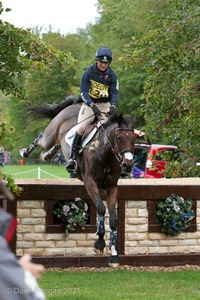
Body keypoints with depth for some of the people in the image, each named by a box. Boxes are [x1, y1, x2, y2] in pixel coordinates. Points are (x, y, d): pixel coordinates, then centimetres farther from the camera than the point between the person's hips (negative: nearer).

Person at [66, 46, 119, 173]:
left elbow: (115, 93, -3)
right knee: (81, 127, -21)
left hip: (105, 105, 2)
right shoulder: (89, 72, -8)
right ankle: (72, 158, -18)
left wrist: (113, 106, -25)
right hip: (89, 103, -2)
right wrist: (93, 106, -28)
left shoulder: (112, 75, -1)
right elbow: (84, 92, -13)